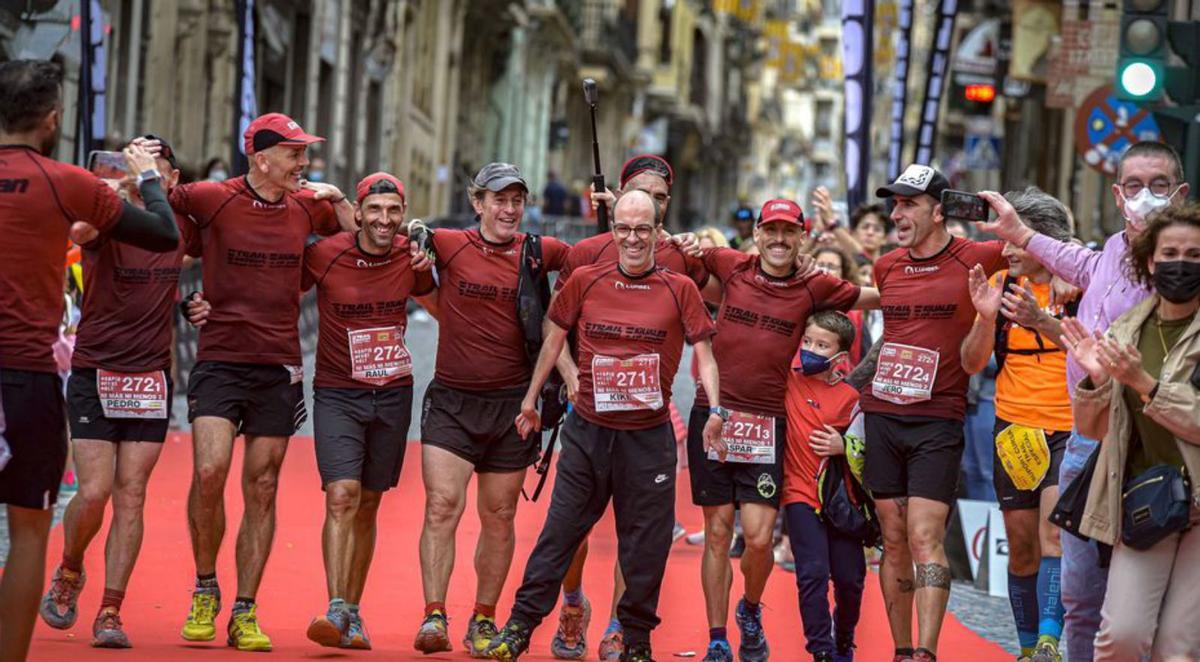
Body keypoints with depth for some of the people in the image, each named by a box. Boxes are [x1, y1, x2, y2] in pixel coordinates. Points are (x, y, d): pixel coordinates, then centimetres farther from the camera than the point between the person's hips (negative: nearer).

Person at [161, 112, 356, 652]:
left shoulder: (306, 205, 7)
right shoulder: (213, 199, -4)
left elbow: (359, 237, 22)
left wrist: (336, 198, 6)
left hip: (279, 368, 3)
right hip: (220, 360, -3)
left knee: (262, 490, 5)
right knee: (209, 473, -18)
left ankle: (244, 614, 13)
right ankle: (205, 590, 4)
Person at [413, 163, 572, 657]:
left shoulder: (540, 252, 3)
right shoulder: (448, 246, -1)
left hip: (512, 403, 2)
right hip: (451, 399, -2)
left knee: (499, 517, 8)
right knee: (442, 506, -13)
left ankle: (483, 621, 19)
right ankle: (434, 616, -12)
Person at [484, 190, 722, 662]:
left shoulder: (680, 290, -1)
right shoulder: (585, 281, 2)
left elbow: (704, 354, -1)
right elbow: (555, 338, 15)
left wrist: (715, 410, -15)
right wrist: (531, 399, 19)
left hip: (649, 437, -1)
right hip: (588, 431, 1)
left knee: (645, 544, 5)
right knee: (560, 530, 5)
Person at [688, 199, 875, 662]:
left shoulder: (815, 288, 3)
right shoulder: (731, 267, 4)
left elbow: (882, 296, 12)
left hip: (767, 424, -1)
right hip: (713, 414, 1)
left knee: (759, 538, -8)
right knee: (717, 533, 4)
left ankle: (750, 611, 23)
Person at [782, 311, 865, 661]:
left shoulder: (850, 396, -3)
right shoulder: (789, 379, -2)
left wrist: (844, 446, -13)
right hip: (801, 495, -1)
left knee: (850, 578, 5)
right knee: (813, 573, -13)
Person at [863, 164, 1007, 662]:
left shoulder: (974, 261, -4)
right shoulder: (886, 268, 11)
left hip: (937, 420, -5)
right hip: (881, 414, 5)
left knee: (925, 537, -13)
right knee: (894, 539, 6)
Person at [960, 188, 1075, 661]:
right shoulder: (1003, 284, 6)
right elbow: (972, 363, 4)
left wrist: (1042, 320, -35)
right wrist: (986, 317, -15)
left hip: (1068, 430, -4)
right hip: (1014, 428, 4)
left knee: (1053, 529, -22)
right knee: (1022, 545, 8)